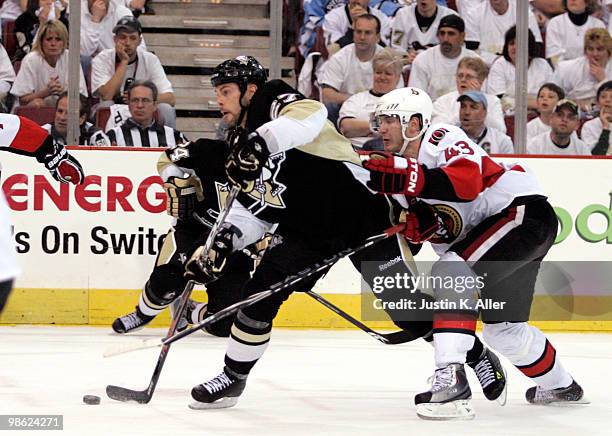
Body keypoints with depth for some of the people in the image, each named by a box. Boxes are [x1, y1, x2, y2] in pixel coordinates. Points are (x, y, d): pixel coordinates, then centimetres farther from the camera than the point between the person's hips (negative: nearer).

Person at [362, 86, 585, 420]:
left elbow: (468, 182, -35)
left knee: (451, 272, -27)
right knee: (503, 329, 19)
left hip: (523, 210, -10)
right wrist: (415, 225, -16)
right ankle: (560, 386, 44)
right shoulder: (400, 167, 10)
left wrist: (409, 179, -40)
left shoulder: (444, 138, -15)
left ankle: (451, 378, -35)